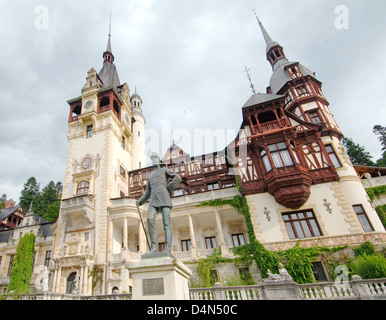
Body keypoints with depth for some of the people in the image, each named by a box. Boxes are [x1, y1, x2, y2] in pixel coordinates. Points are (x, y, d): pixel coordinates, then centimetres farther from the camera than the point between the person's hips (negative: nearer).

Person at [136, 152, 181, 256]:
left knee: (166, 224, -14)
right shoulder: (150, 176, 35)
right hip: (154, 201, 4)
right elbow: (148, 192, 30)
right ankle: (154, 247, -21)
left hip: (164, 198, -4)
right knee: (150, 219, -22)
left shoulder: (165, 170, 20)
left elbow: (178, 178, 4)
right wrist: (140, 201, 14)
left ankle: (167, 250, -21)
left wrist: (167, 189, -4)